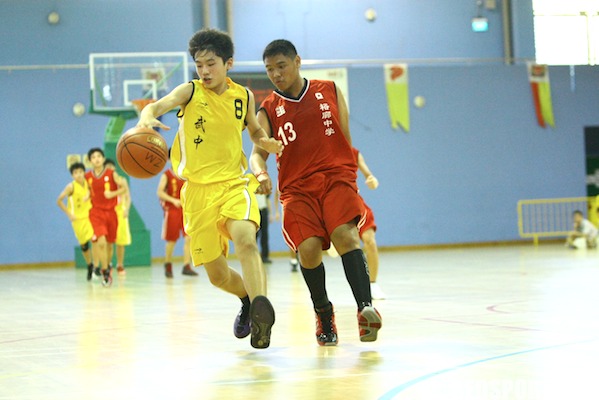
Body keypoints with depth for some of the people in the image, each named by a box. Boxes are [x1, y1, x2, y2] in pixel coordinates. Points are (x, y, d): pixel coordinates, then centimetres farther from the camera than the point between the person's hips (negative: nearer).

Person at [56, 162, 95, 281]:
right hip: (78, 219, -2)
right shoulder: (71, 187, -14)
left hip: (90, 216, 2)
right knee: (84, 244, 8)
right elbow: (59, 201, -8)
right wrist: (69, 214, -11)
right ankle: (89, 266, 30)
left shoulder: (88, 183, -4)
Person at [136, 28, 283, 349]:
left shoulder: (243, 97, 6)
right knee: (217, 275, 6)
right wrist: (145, 119, -45)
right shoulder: (190, 92, -2)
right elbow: (157, 106, -21)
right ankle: (249, 299, 37)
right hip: (199, 190, 1)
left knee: (244, 239, -33)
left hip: (235, 183, 0)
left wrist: (267, 143, 0)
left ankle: (260, 309, -42)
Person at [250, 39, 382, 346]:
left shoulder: (329, 91, 10)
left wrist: (350, 176, 13)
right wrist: (260, 173, -25)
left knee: (344, 234, -26)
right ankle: (323, 315, 4)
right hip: (297, 186, 1)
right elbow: (258, 151, -3)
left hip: (337, 176, -1)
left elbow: (346, 139, 16)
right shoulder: (268, 110, 8)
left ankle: (365, 307, -35)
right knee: (308, 249, -18)